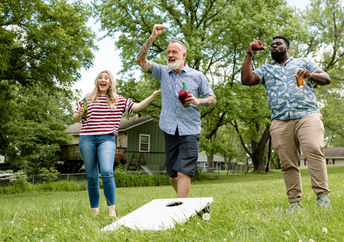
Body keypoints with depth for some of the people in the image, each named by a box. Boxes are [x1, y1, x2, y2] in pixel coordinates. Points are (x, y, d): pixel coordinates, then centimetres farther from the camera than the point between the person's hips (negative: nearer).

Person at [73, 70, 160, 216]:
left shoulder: (119, 101, 14)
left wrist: (154, 95, 2)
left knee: (107, 172, -20)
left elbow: (137, 107, 9)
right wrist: (79, 114, -4)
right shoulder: (87, 99, 14)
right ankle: (94, 212, 17)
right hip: (87, 139, 1)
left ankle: (112, 211, -13)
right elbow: (75, 119, 19)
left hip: (107, 139, -1)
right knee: (91, 177, 4)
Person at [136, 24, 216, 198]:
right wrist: (152, 37, -11)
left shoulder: (197, 76, 6)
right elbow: (141, 60, -1)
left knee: (183, 173, -13)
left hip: (189, 131, -3)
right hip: (169, 130, 3)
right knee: (172, 174, 11)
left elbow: (212, 99, 8)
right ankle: (183, 200, 35)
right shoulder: (162, 72, 10)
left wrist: (197, 101, -13)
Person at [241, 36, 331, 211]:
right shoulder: (265, 70, 27)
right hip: (280, 121, 2)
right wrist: (249, 54, 11)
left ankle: (322, 196, -19)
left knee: (314, 151, -23)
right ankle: (295, 203, -1)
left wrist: (310, 75, -6)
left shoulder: (303, 62, 25)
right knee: (288, 163, -4)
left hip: (307, 115, -2)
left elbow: (326, 78, 16)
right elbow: (246, 80, 10)